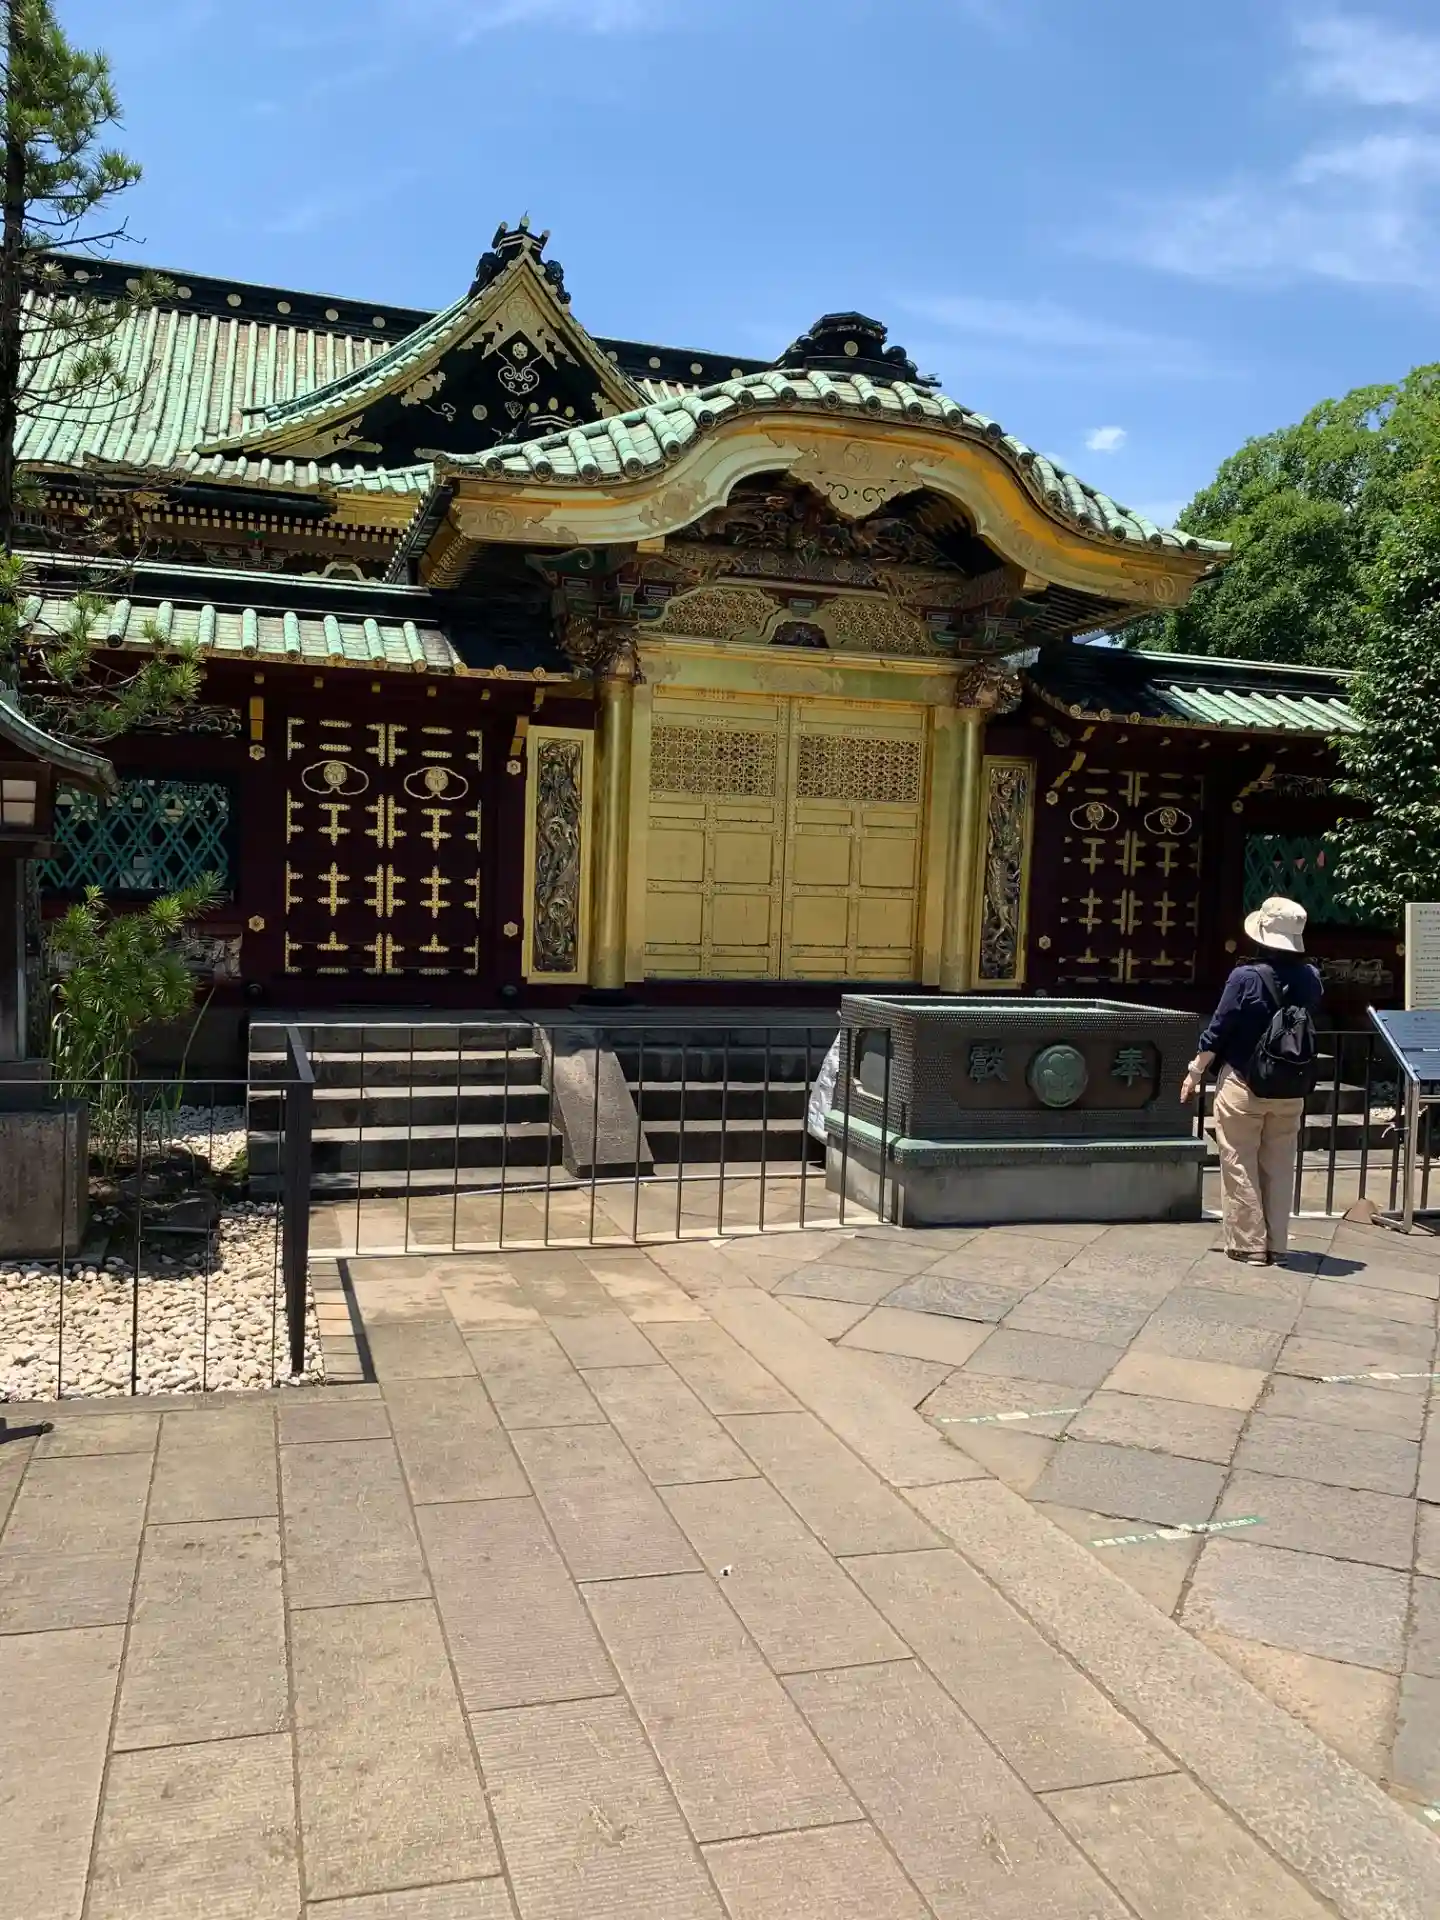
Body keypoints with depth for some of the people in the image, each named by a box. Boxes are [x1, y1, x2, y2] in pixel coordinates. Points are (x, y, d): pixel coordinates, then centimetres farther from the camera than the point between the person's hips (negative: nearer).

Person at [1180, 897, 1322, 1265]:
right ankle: (1276, 1245, 20)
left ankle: (1249, 1245, 9)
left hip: (1243, 1085, -4)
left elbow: (1218, 1031, -11)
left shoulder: (1246, 977, -17)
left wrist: (1195, 1071, 1)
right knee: (1279, 1168, 14)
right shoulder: (1310, 978, -5)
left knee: (1240, 1168, 6)